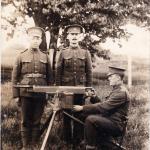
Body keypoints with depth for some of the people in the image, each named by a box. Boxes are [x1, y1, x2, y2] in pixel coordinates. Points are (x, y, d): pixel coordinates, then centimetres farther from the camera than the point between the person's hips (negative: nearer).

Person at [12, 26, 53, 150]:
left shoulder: (45, 57, 8)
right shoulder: (21, 56, 5)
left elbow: (50, 77, 9)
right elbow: (15, 77, 3)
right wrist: (16, 95, -2)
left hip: (41, 94, 1)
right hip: (25, 94, -1)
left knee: (37, 121, 9)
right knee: (26, 121, 6)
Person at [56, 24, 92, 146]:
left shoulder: (85, 53, 6)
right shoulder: (63, 52, 5)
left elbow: (89, 72, 6)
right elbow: (58, 72, 4)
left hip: (80, 89, 0)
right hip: (66, 88, 0)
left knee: (79, 114, 5)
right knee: (67, 114, 6)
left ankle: (77, 139, 18)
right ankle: (68, 139, 19)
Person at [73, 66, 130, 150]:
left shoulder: (121, 92, -19)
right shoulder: (117, 90, 14)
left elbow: (103, 107, -24)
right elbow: (104, 104, 13)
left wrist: (82, 108, -21)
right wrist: (94, 97, -2)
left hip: (116, 125, -11)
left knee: (90, 119, -25)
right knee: (89, 115, 11)